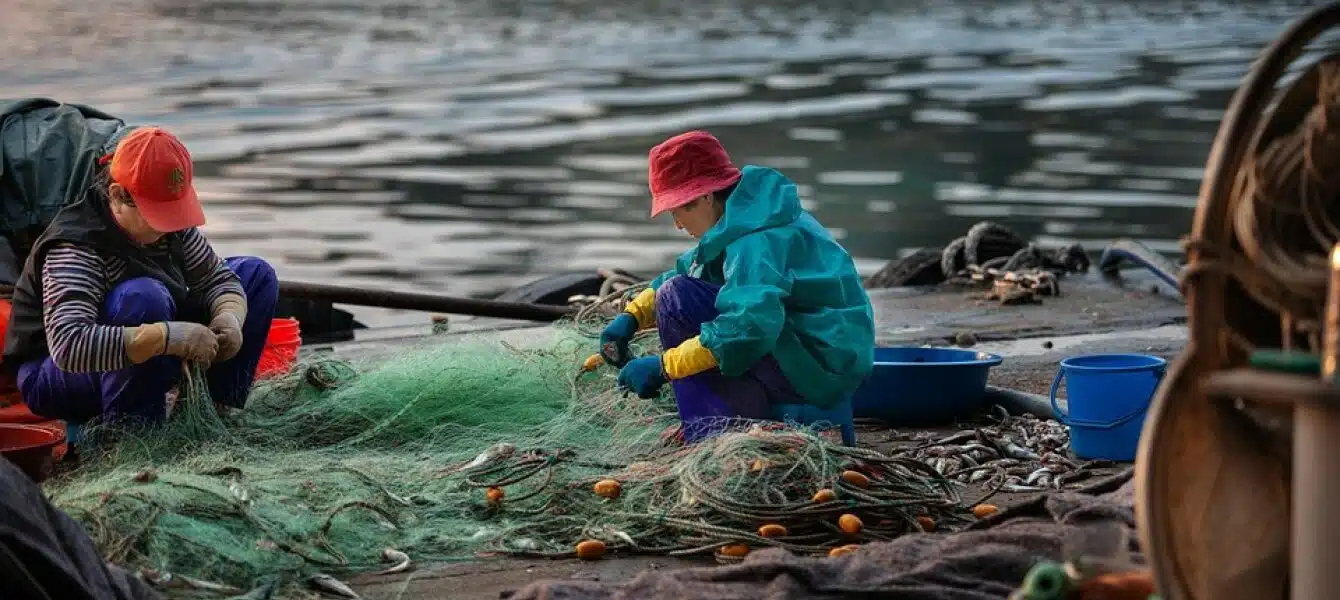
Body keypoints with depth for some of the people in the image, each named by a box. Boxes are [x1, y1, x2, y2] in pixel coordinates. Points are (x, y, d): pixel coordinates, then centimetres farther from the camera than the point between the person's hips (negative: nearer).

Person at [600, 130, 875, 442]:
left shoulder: (757, 239, -20)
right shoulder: (742, 216, 13)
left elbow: (749, 327, -33)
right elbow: (686, 271, 24)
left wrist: (663, 367, -27)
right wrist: (631, 317, 8)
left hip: (820, 367, -11)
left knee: (676, 297, -15)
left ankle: (711, 437, -18)